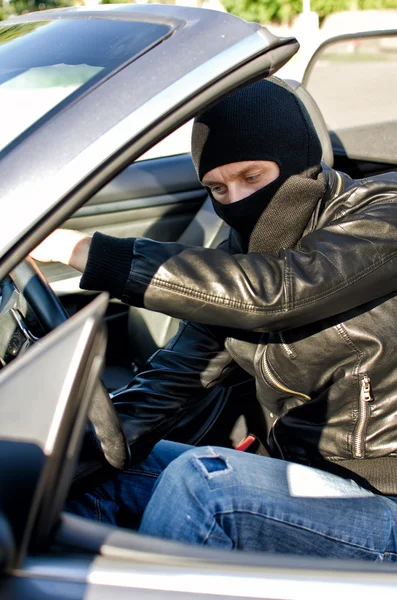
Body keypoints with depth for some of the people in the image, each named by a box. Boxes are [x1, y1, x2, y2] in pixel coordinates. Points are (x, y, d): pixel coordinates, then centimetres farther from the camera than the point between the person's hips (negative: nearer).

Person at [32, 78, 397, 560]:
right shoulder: (243, 256, 4)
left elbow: (269, 291, -32)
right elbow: (177, 374, 4)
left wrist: (81, 250, -30)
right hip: (300, 480, 7)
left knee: (201, 479, -28)